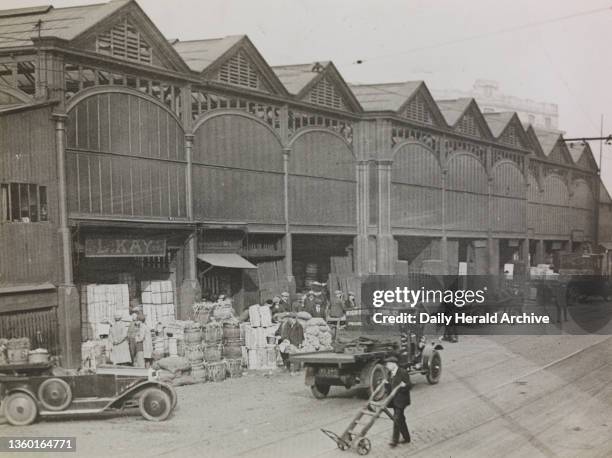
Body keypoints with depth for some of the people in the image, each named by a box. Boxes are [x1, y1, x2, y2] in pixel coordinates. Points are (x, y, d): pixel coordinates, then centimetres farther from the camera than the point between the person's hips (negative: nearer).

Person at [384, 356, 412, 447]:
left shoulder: (403, 372, -13)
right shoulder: (391, 373, 12)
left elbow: (409, 385, -14)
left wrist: (404, 385, -33)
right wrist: (386, 384, -2)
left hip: (401, 400, -8)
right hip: (394, 400, 8)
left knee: (397, 418, -11)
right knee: (400, 419, 16)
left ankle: (394, 440, -8)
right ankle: (406, 437, 28)